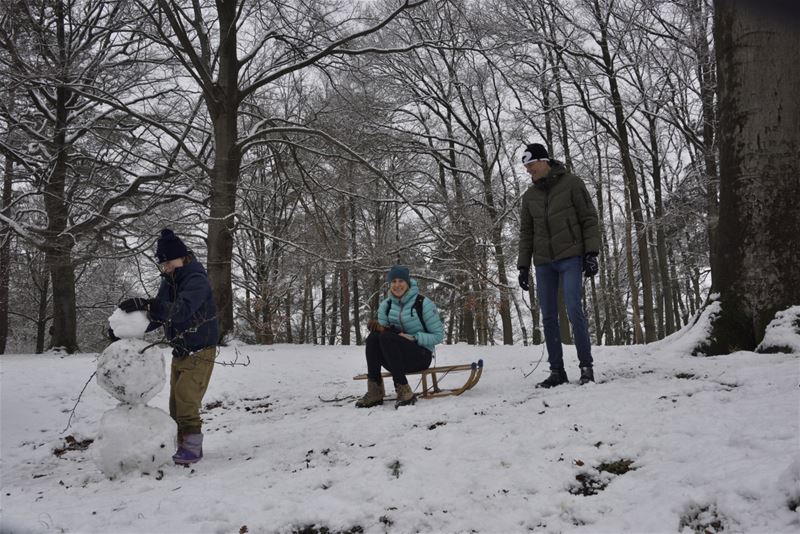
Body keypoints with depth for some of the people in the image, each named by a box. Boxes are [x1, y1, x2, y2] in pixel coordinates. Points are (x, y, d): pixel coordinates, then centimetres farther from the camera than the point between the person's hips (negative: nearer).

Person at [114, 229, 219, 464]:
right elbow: (159, 315, 7)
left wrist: (146, 304, -47)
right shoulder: (169, 283, 6)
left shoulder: (197, 280, -20)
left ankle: (192, 447, -3)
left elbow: (181, 311, -36)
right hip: (180, 351, 8)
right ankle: (185, 446, 19)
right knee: (176, 403, 9)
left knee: (186, 401, -14)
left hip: (200, 351, -8)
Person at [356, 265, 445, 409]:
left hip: (421, 356, -4)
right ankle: (375, 391, -28)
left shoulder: (424, 303, -6)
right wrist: (379, 328, -18)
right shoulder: (386, 305, 7)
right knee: (373, 337, -25)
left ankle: (403, 390, -30)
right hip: (397, 359, 4)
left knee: (387, 337, -31)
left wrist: (414, 338, -19)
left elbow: (438, 335, -5)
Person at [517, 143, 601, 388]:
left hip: (570, 257, -4)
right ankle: (557, 371, 7)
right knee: (548, 317, 2)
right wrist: (523, 266, 10)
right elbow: (526, 233, 16)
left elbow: (589, 219, -1)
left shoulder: (571, 183, 1)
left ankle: (587, 366, -2)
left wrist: (591, 252, -9)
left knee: (574, 310, -13)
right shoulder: (530, 196, 14)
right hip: (543, 262, 5)